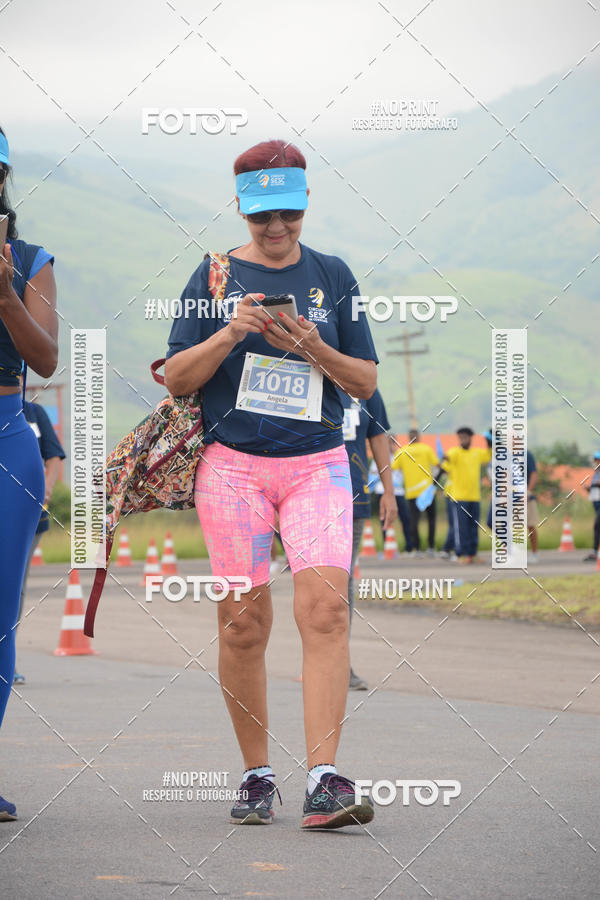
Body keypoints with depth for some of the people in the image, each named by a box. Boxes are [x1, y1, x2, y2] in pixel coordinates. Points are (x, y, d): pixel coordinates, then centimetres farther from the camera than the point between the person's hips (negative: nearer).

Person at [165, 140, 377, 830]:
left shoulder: (332, 277, 11)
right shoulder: (215, 276, 8)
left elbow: (365, 382, 10)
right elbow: (177, 378, 6)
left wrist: (311, 347, -8)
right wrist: (229, 335, -12)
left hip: (317, 463, 0)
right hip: (231, 463, 0)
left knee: (324, 606, -16)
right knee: (242, 619, -3)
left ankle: (324, 780, -20)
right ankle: (256, 775, 10)